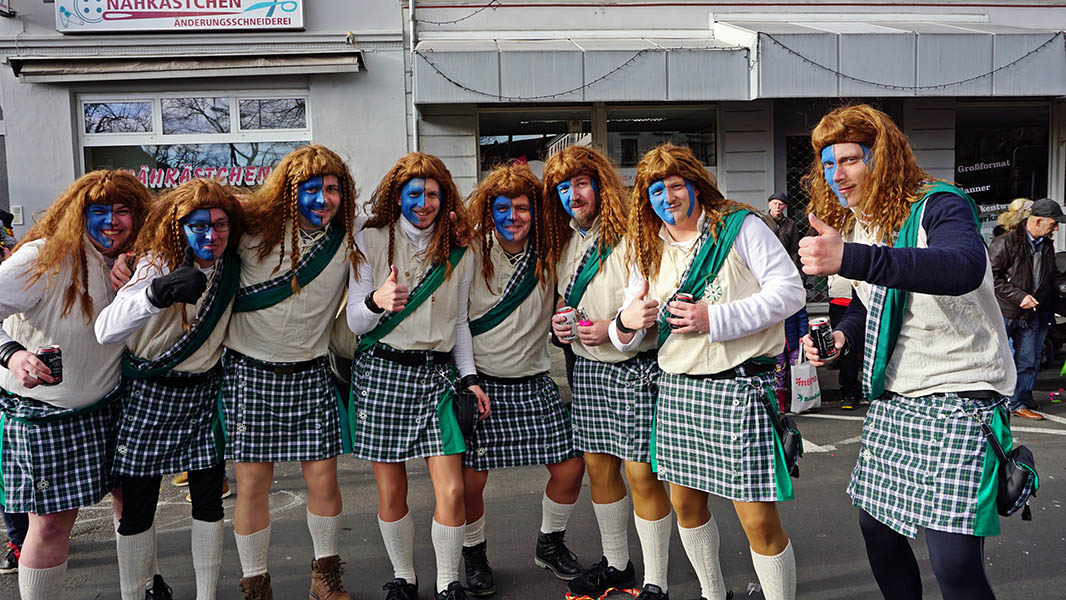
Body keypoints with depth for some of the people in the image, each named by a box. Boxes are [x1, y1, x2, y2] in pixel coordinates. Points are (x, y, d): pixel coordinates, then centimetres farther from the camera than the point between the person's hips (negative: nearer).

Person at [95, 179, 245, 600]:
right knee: (137, 507, 2)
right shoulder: (157, 264, -16)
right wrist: (158, 292, -49)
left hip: (204, 392, 4)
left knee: (209, 501, 6)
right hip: (149, 393, -3)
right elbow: (105, 331, -34)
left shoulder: (232, 268, -3)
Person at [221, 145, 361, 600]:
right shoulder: (254, 229, -6)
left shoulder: (348, 242, 1)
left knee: (323, 477, 2)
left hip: (310, 373, 2)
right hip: (249, 370, -2)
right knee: (252, 483, 2)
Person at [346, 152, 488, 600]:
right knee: (391, 491, 4)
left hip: (438, 374, 2)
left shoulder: (457, 252, 10)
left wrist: (469, 377, 7)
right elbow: (355, 322, -1)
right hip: (382, 370, -2)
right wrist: (377, 302, -23)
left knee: (451, 490, -5)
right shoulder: (371, 241, 1)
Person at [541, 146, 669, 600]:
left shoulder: (630, 237, -13)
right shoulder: (564, 245, 12)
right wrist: (560, 323, 5)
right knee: (598, 466, 13)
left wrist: (615, 329, -20)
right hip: (587, 367, 7)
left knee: (641, 473, -4)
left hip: (634, 367, -7)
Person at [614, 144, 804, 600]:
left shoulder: (740, 227, -3)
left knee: (759, 520, -7)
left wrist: (714, 319, -17)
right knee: (686, 505, 16)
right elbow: (634, 333, 17)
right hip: (676, 388, 6)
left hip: (740, 386, -6)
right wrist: (626, 322, -9)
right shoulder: (649, 250, 13)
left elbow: (791, 291, -10)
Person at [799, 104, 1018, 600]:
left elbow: (964, 268, -39)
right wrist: (842, 335, 0)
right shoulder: (851, 226, 9)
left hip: (958, 396, -8)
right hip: (891, 399, 8)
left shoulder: (939, 206, -15)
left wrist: (849, 259, -49)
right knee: (874, 524, 15)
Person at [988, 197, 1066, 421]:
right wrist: (1019, 296, -20)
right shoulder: (1005, 243, -14)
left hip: (1033, 314, 7)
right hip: (1004, 311, -7)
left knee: (1029, 360, 10)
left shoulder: (1047, 246, 9)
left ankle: (1019, 403, 22)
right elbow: (992, 277, -16)